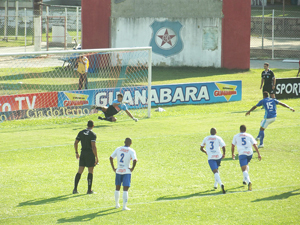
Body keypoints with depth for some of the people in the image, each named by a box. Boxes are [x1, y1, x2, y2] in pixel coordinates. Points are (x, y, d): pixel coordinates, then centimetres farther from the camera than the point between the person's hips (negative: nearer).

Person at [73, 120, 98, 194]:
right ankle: (89, 190, 6)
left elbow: (75, 143, 8)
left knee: (80, 172, 8)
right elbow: (93, 146, -18)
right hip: (90, 154, -5)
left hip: (83, 153, 5)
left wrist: (76, 153, 19)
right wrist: (96, 157, -14)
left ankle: (75, 189, 5)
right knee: (90, 172, 4)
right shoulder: (93, 134, -11)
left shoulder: (81, 133, 5)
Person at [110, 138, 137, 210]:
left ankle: (117, 204, 29)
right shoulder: (131, 151, -8)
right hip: (127, 171, -4)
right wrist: (132, 168, -8)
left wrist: (113, 168, 8)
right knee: (125, 189, -3)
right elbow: (135, 160, -22)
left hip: (118, 171, 4)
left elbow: (111, 158, 3)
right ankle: (124, 206, -6)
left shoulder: (118, 149, 4)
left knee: (117, 188, 19)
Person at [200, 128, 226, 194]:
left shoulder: (206, 138, 9)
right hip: (218, 156, 1)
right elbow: (223, 147, -9)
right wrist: (224, 154, 8)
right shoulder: (218, 138, 2)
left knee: (215, 172, -13)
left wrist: (206, 152, 38)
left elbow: (201, 148, 19)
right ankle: (215, 185, 30)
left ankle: (221, 184, -36)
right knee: (216, 169, 28)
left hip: (210, 158, -1)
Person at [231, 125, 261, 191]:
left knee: (244, 170, -11)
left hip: (242, 153, -3)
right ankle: (245, 180, 37)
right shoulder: (249, 136, 14)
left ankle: (249, 182, -35)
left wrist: (233, 154, 31)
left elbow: (232, 146, 15)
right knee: (246, 165, 32)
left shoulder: (236, 136, 13)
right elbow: (254, 145, 5)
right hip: (250, 153, 3)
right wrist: (259, 154, 5)